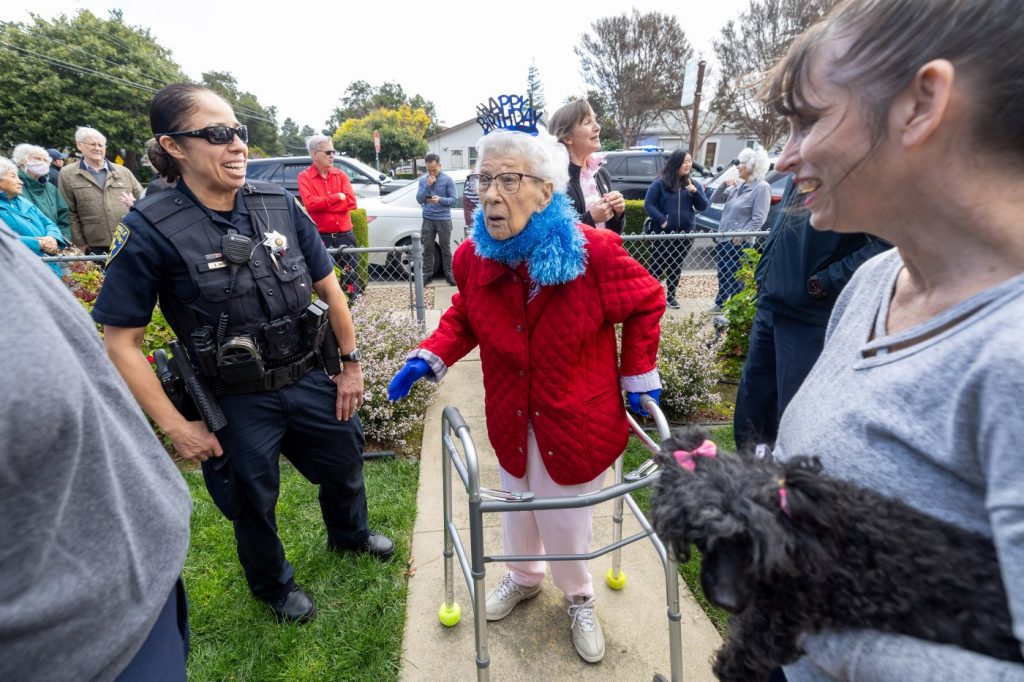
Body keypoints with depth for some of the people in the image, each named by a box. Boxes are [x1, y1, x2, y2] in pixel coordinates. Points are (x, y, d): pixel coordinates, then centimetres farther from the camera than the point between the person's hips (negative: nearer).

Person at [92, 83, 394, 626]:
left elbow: (328, 286, 1)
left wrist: (350, 363, 2)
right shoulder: (150, 230, -16)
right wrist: (175, 426, -12)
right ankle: (274, 585, 52)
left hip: (312, 380, 4)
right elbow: (120, 341, -12)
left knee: (345, 463, 24)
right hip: (236, 403, -3)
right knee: (253, 504, 19)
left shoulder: (279, 205, -7)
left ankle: (349, 535, 58)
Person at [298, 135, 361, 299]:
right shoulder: (305, 177, 0)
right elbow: (310, 203, -17)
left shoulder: (341, 175, 9)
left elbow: (351, 202, -4)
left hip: (345, 236, 3)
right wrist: (337, 197, -10)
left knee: (352, 276, 9)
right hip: (321, 238, -3)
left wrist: (322, 203, -10)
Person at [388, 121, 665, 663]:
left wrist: (638, 376, -6)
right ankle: (524, 576, 57)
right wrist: (429, 357, -10)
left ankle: (578, 598, 47)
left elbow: (647, 303, -6)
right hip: (512, 418, 4)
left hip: (576, 419, -3)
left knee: (566, 518, 13)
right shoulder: (472, 257, -12)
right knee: (518, 506, 24)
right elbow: (464, 316, 6)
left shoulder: (595, 252, -23)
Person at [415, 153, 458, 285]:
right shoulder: (423, 180, 6)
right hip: (428, 219, 3)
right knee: (427, 248, 7)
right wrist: (427, 185, -10)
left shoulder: (447, 179, -4)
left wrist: (440, 199, -23)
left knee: (445, 248, 4)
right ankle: (427, 273, 17)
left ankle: (448, 273, 14)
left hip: (443, 219, -3)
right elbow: (419, 200, 2)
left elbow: (454, 200, -6)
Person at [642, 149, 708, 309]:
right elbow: (648, 205, -10)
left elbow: (703, 206, 6)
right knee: (657, 266, 3)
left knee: (676, 267, 12)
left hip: (684, 234, 4)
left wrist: (695, 192, -12)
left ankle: (671, 296, 23)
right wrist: (662, 220, -20)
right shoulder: (660, 183, -6)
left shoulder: (693, 184, 8)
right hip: (662, 233, -4)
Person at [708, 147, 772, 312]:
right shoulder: (738, 185, 13)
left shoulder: (761, 187, -10)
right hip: (722, 239, 8)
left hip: (738, 243, -8)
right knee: (722, 275, 18)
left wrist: (740, 236, -22)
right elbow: (715, 200, 14)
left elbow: (758, 219, -17)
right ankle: (720, 304, 32)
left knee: (735, 278, -4)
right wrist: (723, 184, -2)